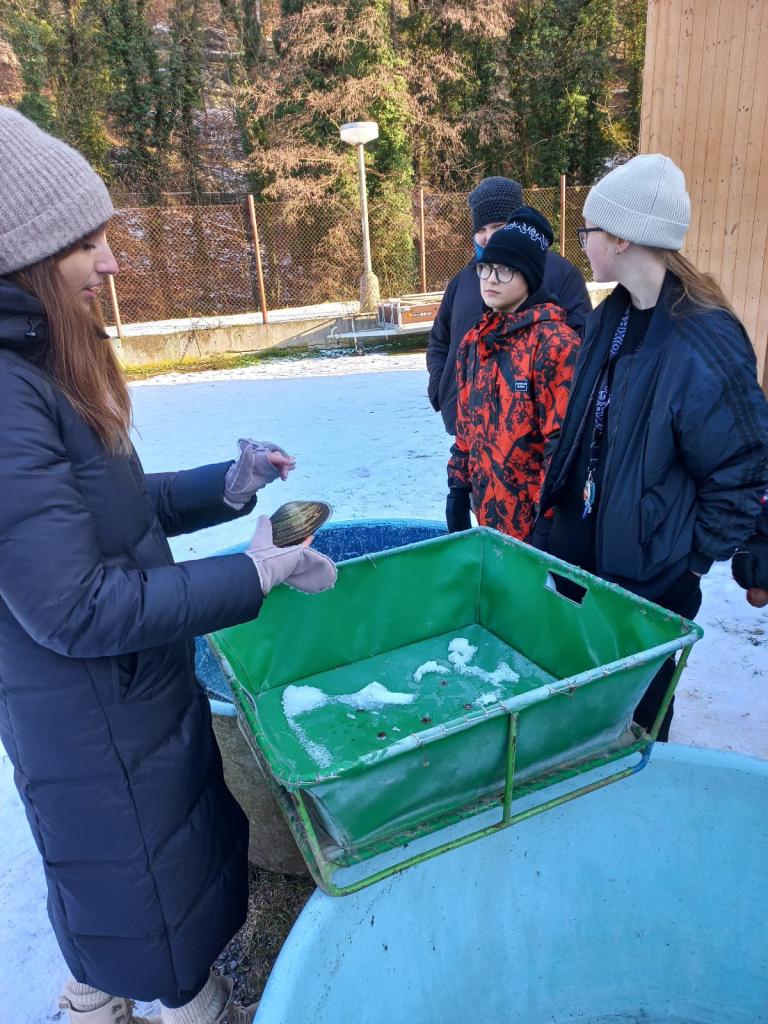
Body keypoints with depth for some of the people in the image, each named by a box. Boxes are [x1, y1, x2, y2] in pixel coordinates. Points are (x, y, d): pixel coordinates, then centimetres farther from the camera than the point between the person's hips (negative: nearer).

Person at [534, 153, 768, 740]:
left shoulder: (708, 345, -23)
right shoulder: (609, 318, 3)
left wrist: (697, 560, -11)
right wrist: (557, 504, 13)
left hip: (651, 568, -7)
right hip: (577, 546, 7)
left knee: (635, 701, 14)